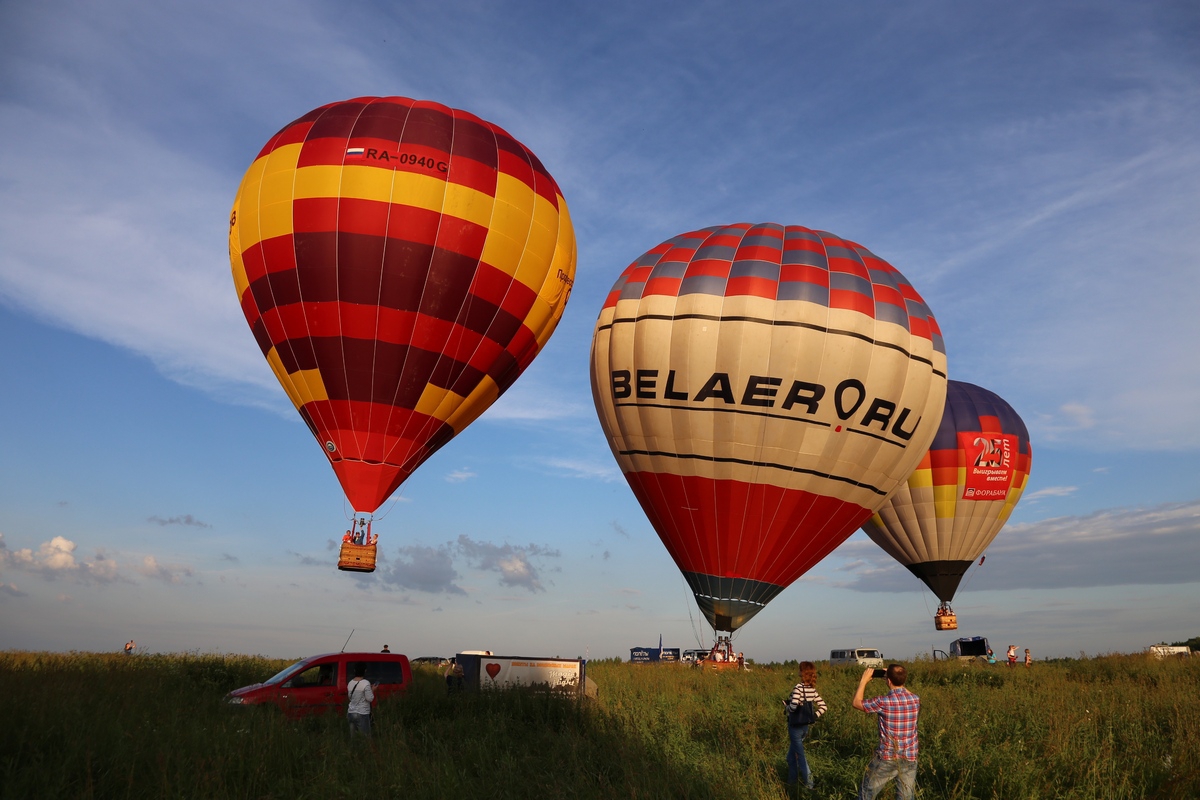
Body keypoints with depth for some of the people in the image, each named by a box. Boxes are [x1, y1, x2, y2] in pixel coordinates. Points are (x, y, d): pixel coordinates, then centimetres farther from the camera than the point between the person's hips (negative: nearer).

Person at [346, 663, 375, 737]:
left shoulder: (350, 683, 4)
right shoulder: (366, 683, -16)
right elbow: (370, 698, -13)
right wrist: (373, 690, 2)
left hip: (351, 713, 6)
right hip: (362, 714, -6)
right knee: (365, 738, -1)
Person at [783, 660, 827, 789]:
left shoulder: (798, 688, -20)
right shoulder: (813, 689, 2)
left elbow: (793, 706, -30)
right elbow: (823, 706, 3)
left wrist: (786, 707, -10)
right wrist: (814, 717, 3)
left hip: (795, 726, -7)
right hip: (805, 725, 7)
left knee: (800, 755, 3)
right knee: (791, 754, 22)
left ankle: (809, 784, 5)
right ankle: (791, 781, 28)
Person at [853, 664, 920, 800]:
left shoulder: (884, 701, -18)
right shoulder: (916, 700, -4)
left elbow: (857, 703, -2)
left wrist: (863, 681, 8)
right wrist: (896, 678, 21)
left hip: (887, 758, -4)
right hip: (910, 759, 4)